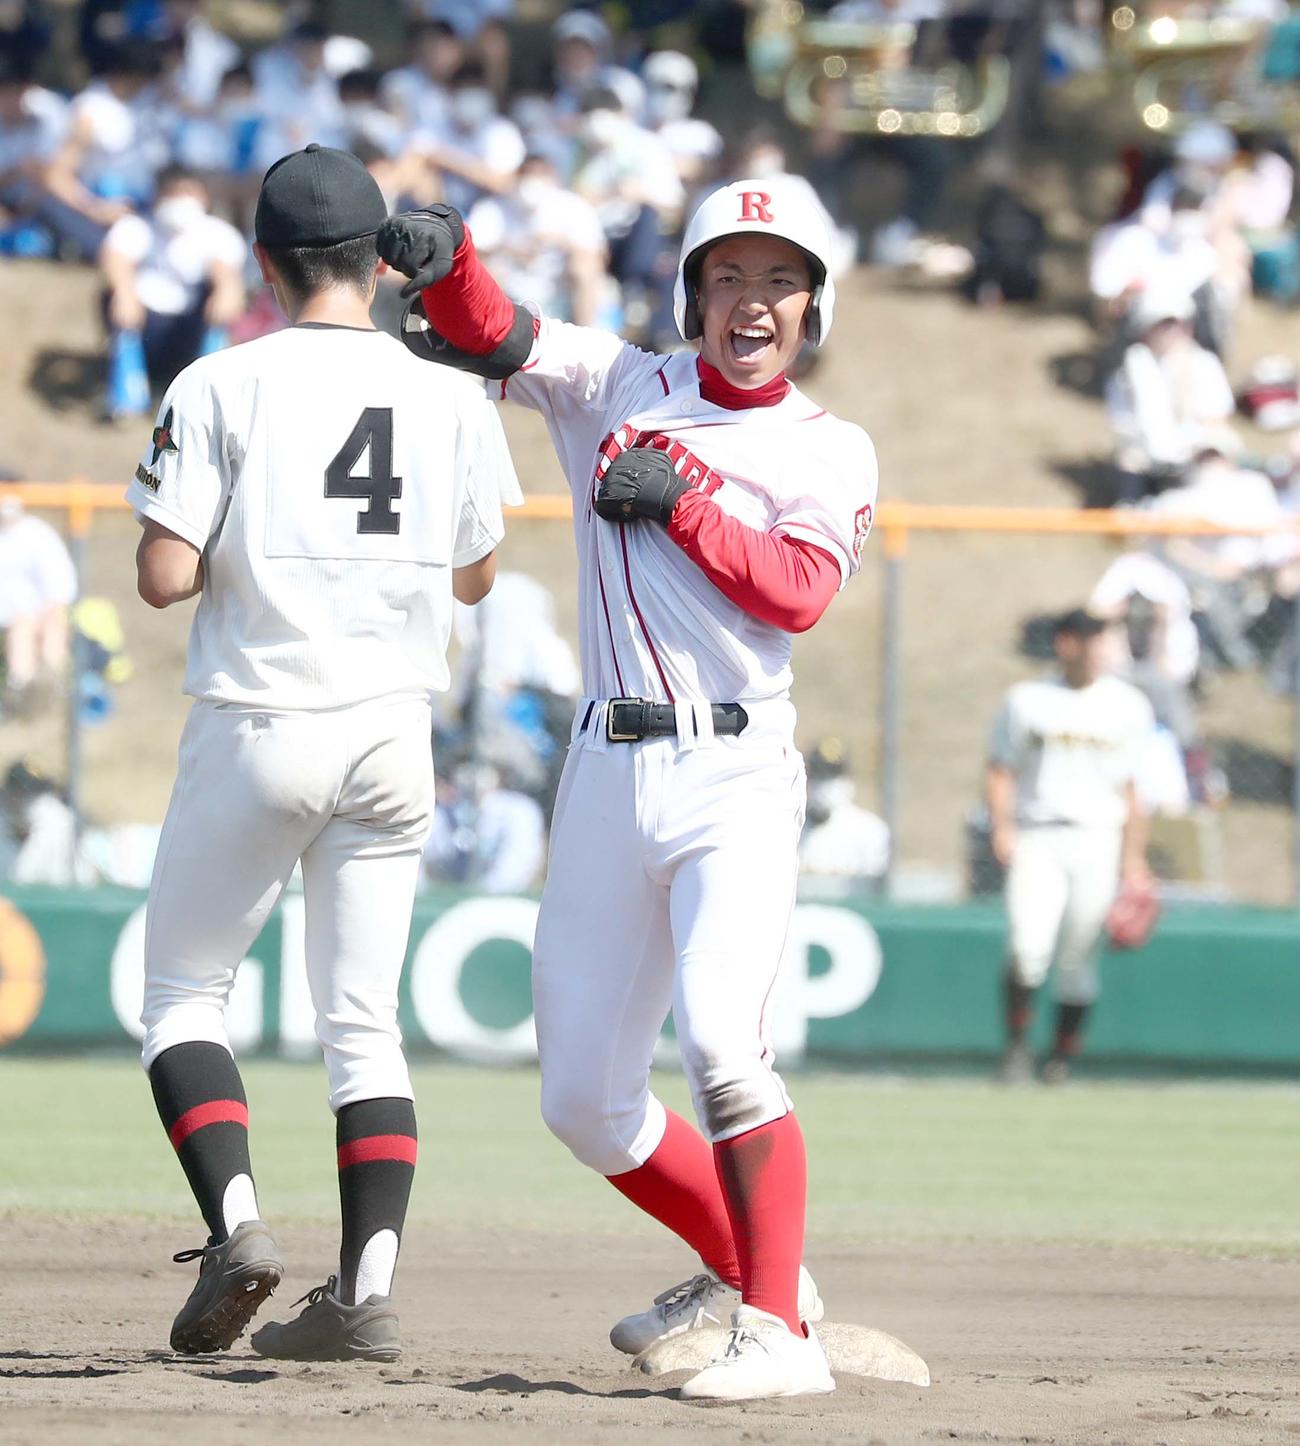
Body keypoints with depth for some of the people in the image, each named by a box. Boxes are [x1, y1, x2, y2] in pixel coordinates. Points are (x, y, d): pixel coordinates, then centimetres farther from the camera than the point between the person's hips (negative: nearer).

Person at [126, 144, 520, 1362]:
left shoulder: (223, 388, -9)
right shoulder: (450, 399, 2)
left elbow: (163, 577, -13)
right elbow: (473, 577, 13)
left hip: (258, 728, -3)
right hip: (392, 736, 3)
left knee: (182, 987, 11)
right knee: (362, 1018, 8)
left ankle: (234, 1219, -9)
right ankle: (366, 1289, -2)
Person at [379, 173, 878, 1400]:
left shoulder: (829, 454, 7)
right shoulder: (617, 388, 12)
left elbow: (797, 593, -9)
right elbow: (489, 333, -3)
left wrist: (682, 500, -14)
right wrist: (443, 256, -23)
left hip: (735, 779, -4)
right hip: (607, 781, 4)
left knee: (719, 1039, -25)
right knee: (583, 1103, 6)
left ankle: (778, 1333, -21)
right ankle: (746, 1268, 28)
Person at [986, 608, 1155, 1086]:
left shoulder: (1128, 706, 10)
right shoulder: (1026, 700, 7)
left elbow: (1133, 789, 11)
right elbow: (1000, 771, 7)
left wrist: (1133, 858, 6)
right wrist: (1001, 827, -9)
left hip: (1097, 839, 1)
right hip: (1036, 840, -1)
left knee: (1079, 956, -1)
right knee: (1028, 943, -19)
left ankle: (1063, 1055, 11)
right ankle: (1016, 1042, -6)